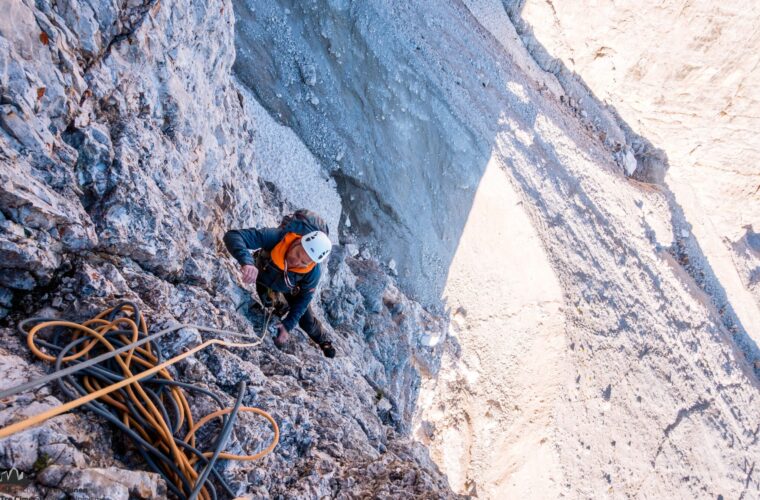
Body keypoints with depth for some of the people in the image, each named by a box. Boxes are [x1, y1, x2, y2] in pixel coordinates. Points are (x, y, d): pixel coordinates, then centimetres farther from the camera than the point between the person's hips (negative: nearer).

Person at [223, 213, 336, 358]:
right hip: (265, 277, 0)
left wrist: (287, 325, -28)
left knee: (307, 322, 10)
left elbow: (304, 298, -24)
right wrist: (247, 261, -72)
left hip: (291, 290, 0)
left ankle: (324, 341, 44)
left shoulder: (314, 271, -41)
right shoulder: (275, 237, -48)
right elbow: (232, 236, -54)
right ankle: (282, 307, 34)